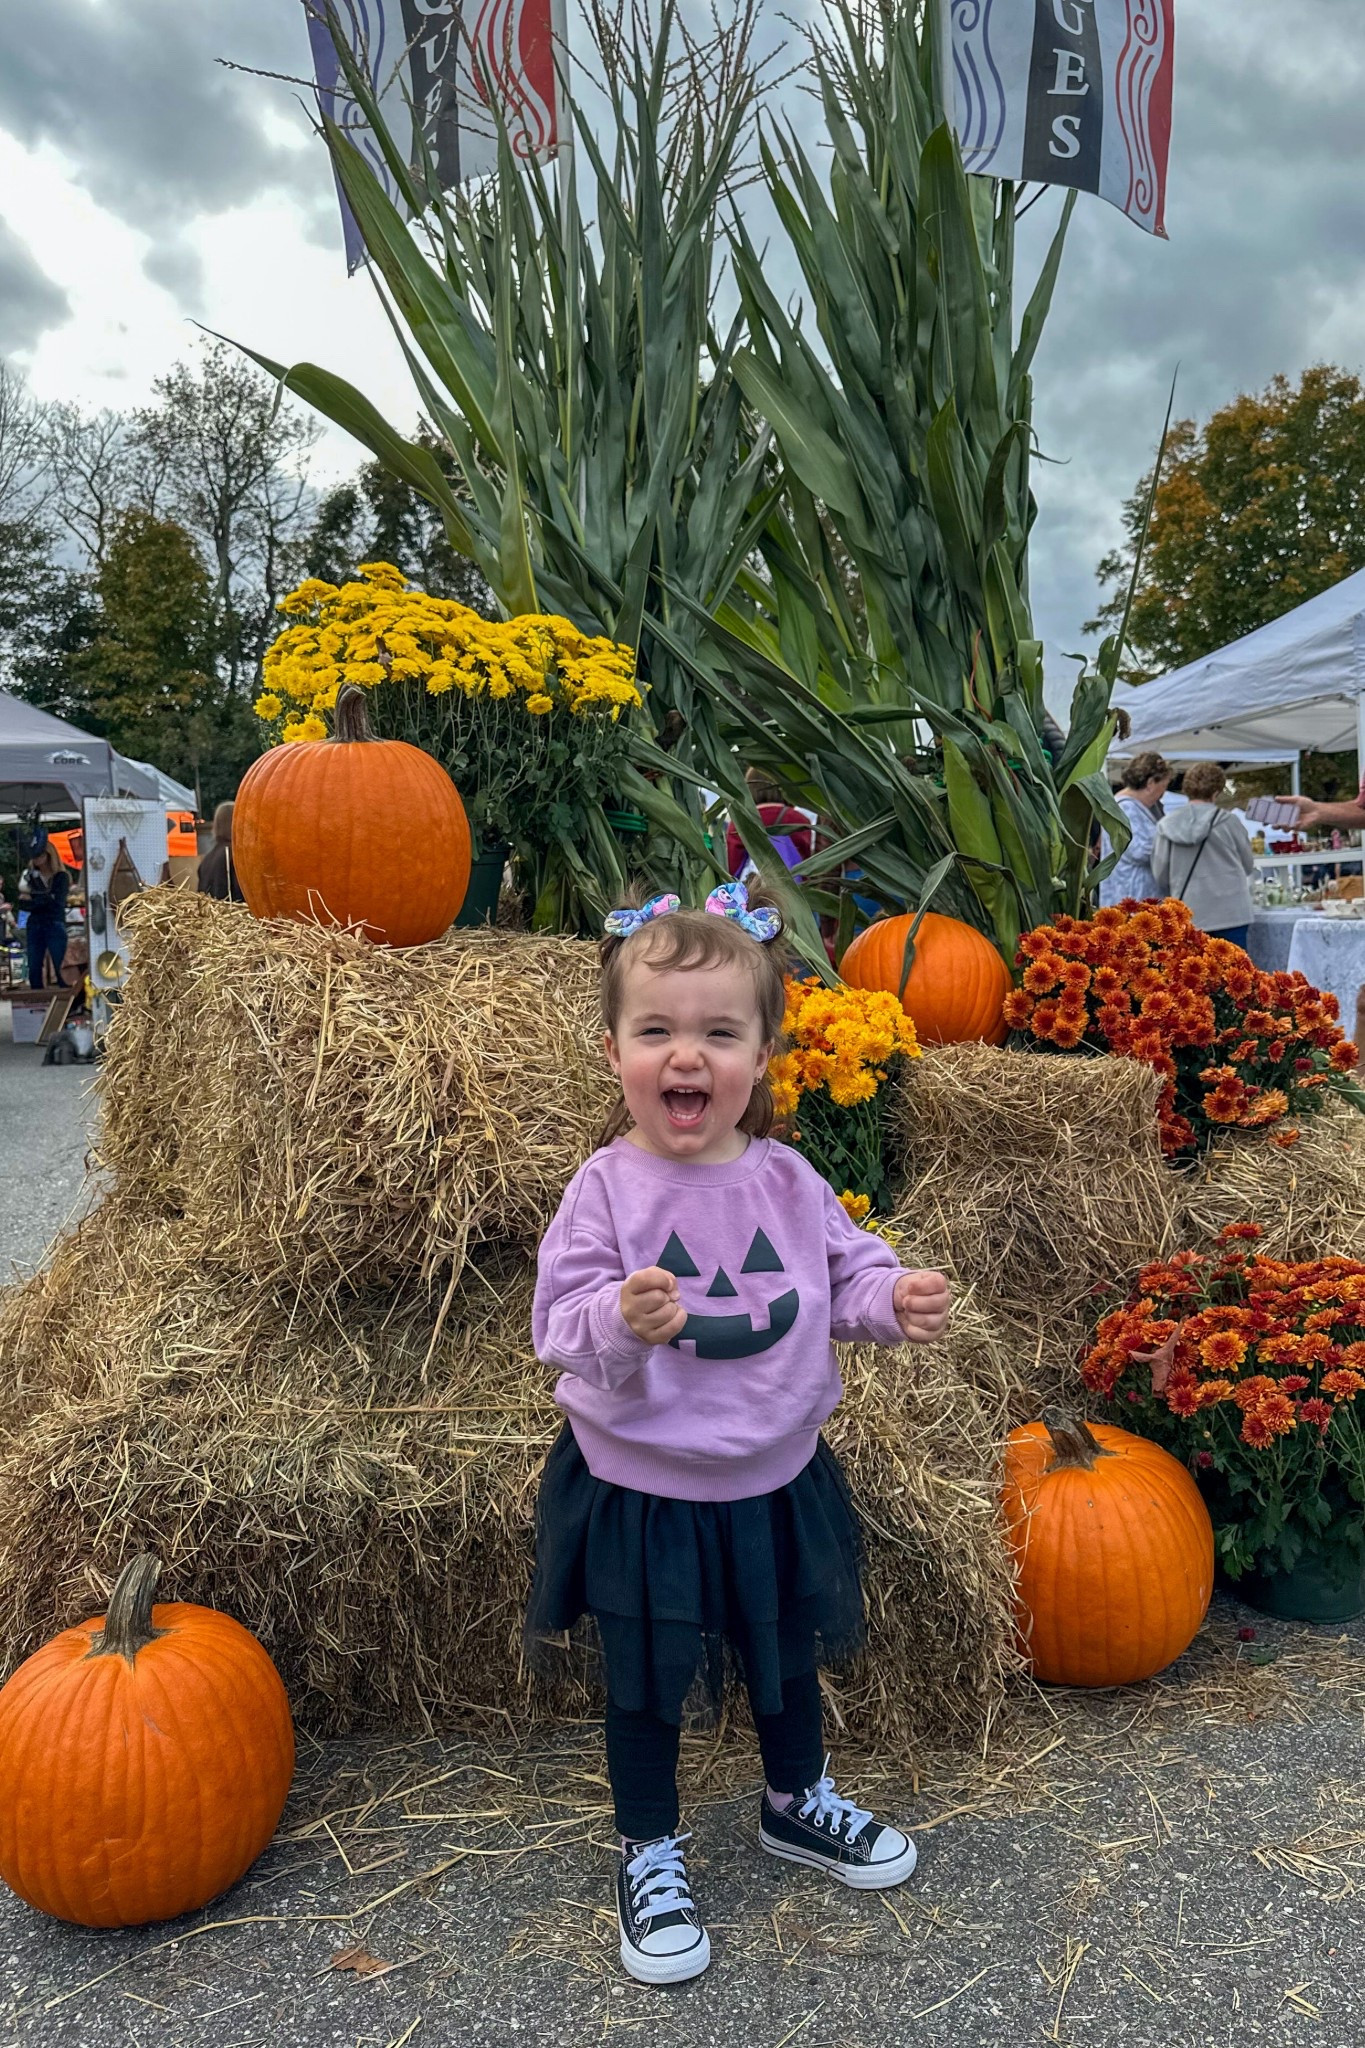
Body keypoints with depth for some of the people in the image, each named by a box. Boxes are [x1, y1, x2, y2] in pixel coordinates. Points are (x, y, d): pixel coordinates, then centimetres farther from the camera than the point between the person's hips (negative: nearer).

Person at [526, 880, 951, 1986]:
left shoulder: (787, 1180, -9)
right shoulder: (606, 1190, -19)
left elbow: (845, 1273, 1)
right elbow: (563, 1327, -18)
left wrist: (897, 1299, -19)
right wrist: (623, 1323, -38)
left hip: (774, 1475, 4)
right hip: (641, 1484, -3)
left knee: (787, 1653, 26)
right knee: (647, 1680, 15)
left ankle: (798, 1801, 54)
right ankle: (651, 1855, 40)